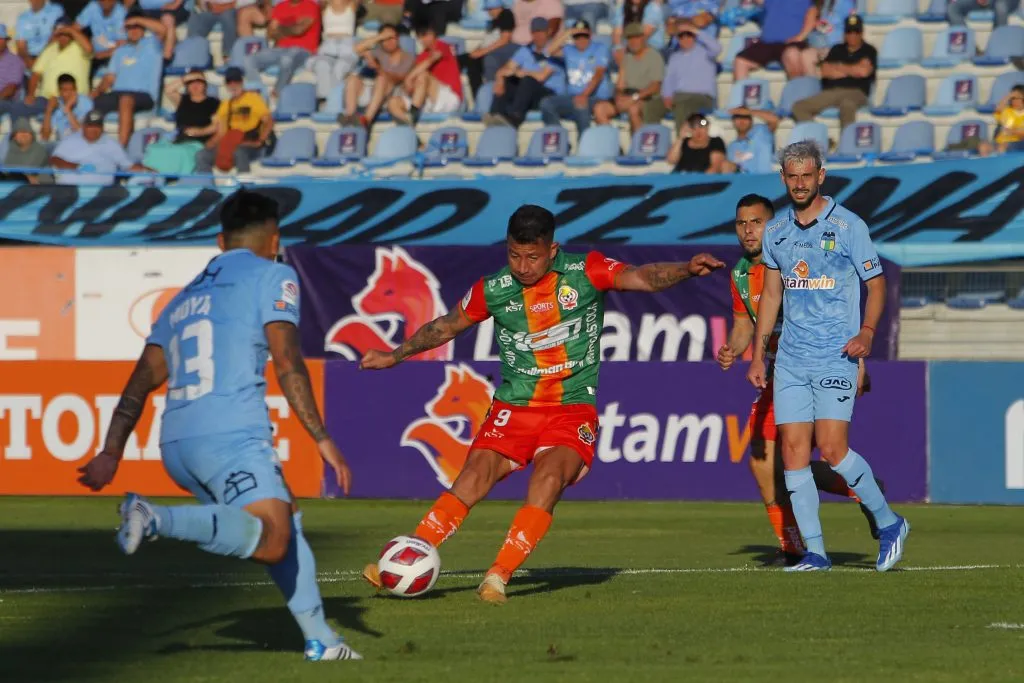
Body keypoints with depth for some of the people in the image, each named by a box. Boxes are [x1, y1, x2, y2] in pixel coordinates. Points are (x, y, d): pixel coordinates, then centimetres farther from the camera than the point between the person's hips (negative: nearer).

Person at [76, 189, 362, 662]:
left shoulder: (186, 298, 27)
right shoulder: (273, 277, 8)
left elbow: (142, 380, 20)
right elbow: (287, 362, -5)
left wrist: (111, 454, 17)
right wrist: (322, 439, -5)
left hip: (175, 445, 8)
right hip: (232, 435, -8)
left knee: (284, 521, 22)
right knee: (271, 543, -21)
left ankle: (320, 640, 16)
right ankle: (159, 520, -35)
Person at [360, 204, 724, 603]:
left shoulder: (585, 273, -4)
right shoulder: (494, 290, 2)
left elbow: (643, 278, -15)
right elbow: (447, 326, 18)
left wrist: (685, 270, -34)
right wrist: (396, 356, 22)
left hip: (573, 410, -2)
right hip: (513, 408, 2)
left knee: (548, 478, -28)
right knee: (475, 476, -19)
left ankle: (498, 577, -27)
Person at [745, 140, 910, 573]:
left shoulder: (847, 226, -4)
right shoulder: (776, 232, 10)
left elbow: (876, 282, 0)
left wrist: (867, 331, -15)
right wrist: (758, 355, 16)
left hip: (836, 356, -5)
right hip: (791, 357, 5)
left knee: (831, 448, -15)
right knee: (793, 449, -2)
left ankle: (889, 524, 4)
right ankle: (814, 552, 2)